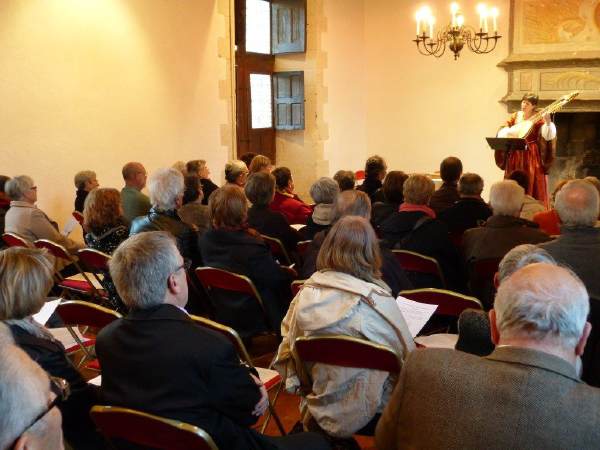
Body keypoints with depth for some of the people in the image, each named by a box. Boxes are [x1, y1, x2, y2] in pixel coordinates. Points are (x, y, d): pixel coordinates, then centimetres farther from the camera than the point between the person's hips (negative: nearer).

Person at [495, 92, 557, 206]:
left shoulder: (538, 118, -7)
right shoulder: (516, 116, 7)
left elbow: (548, 136, -19)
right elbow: (502, 130, 6)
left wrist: (548, 122, -34)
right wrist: (508, 132, -15)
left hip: (531, 155, -4)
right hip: (515, 154, 4)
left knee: (532, 183, -4)